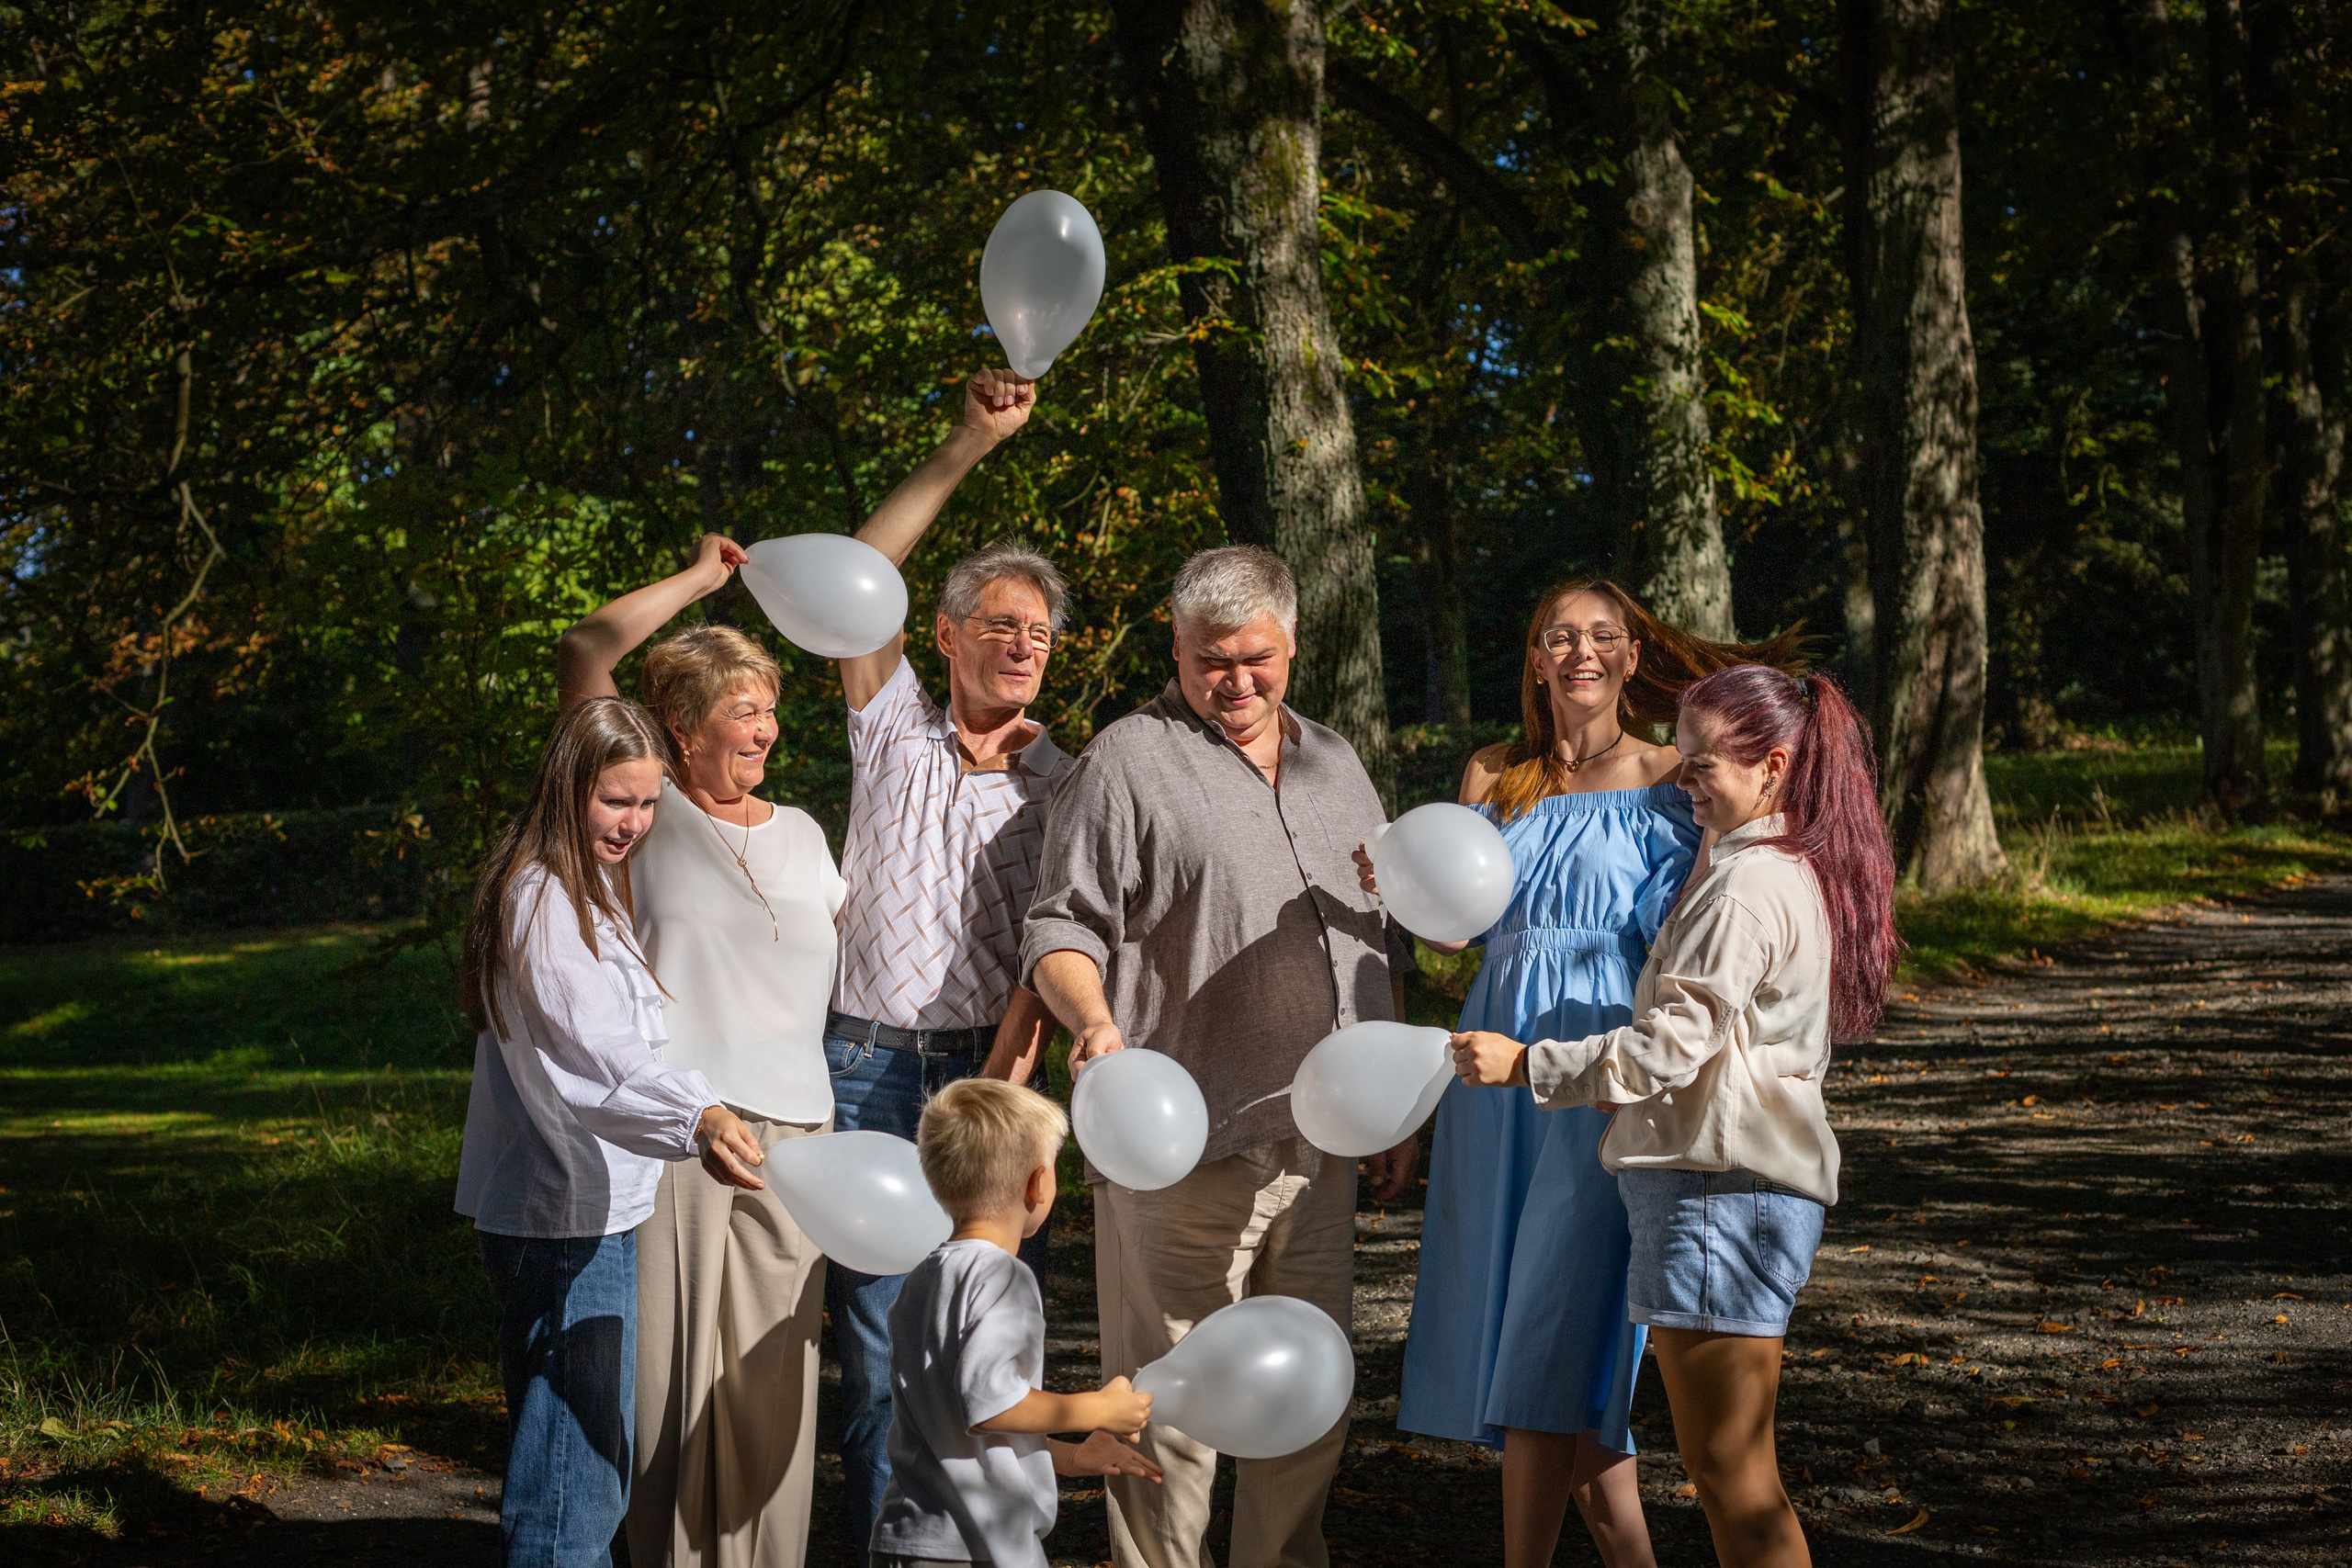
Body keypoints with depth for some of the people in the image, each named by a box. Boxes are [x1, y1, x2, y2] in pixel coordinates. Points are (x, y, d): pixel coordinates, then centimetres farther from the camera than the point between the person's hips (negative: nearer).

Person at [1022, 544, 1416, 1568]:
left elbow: (1379, 945, 22)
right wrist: (1093, 1020, -27)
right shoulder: (1128, 764, -2)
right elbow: (1060, 932, -6)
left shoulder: (1336, 766, 17)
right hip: (1184, 1156, -6)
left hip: (1320, 1148, 6)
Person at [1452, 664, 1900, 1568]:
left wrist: (1525, 1064, -17)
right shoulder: (1798, 873, 17)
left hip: (1722, 1189, -11)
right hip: (1754, 1182, 11)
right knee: (1732, 1469, 15)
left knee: (1728, 1473, -6)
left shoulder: (1747, 889, -16)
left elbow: (1670, 1044, -21)